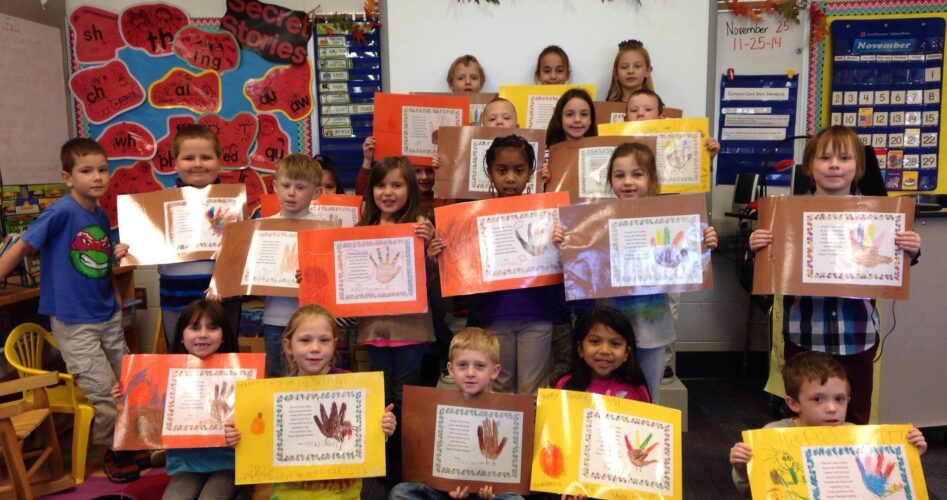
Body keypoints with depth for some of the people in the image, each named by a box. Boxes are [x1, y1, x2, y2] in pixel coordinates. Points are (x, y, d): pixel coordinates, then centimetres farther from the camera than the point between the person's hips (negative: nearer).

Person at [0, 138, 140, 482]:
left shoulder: (101, 215, 4)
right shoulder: (61, 212, -17)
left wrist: (118, 255, 4)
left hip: (109, 315, 7)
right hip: (73, 322, -7)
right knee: (103, 391, -2)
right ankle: (113, 450, 20)